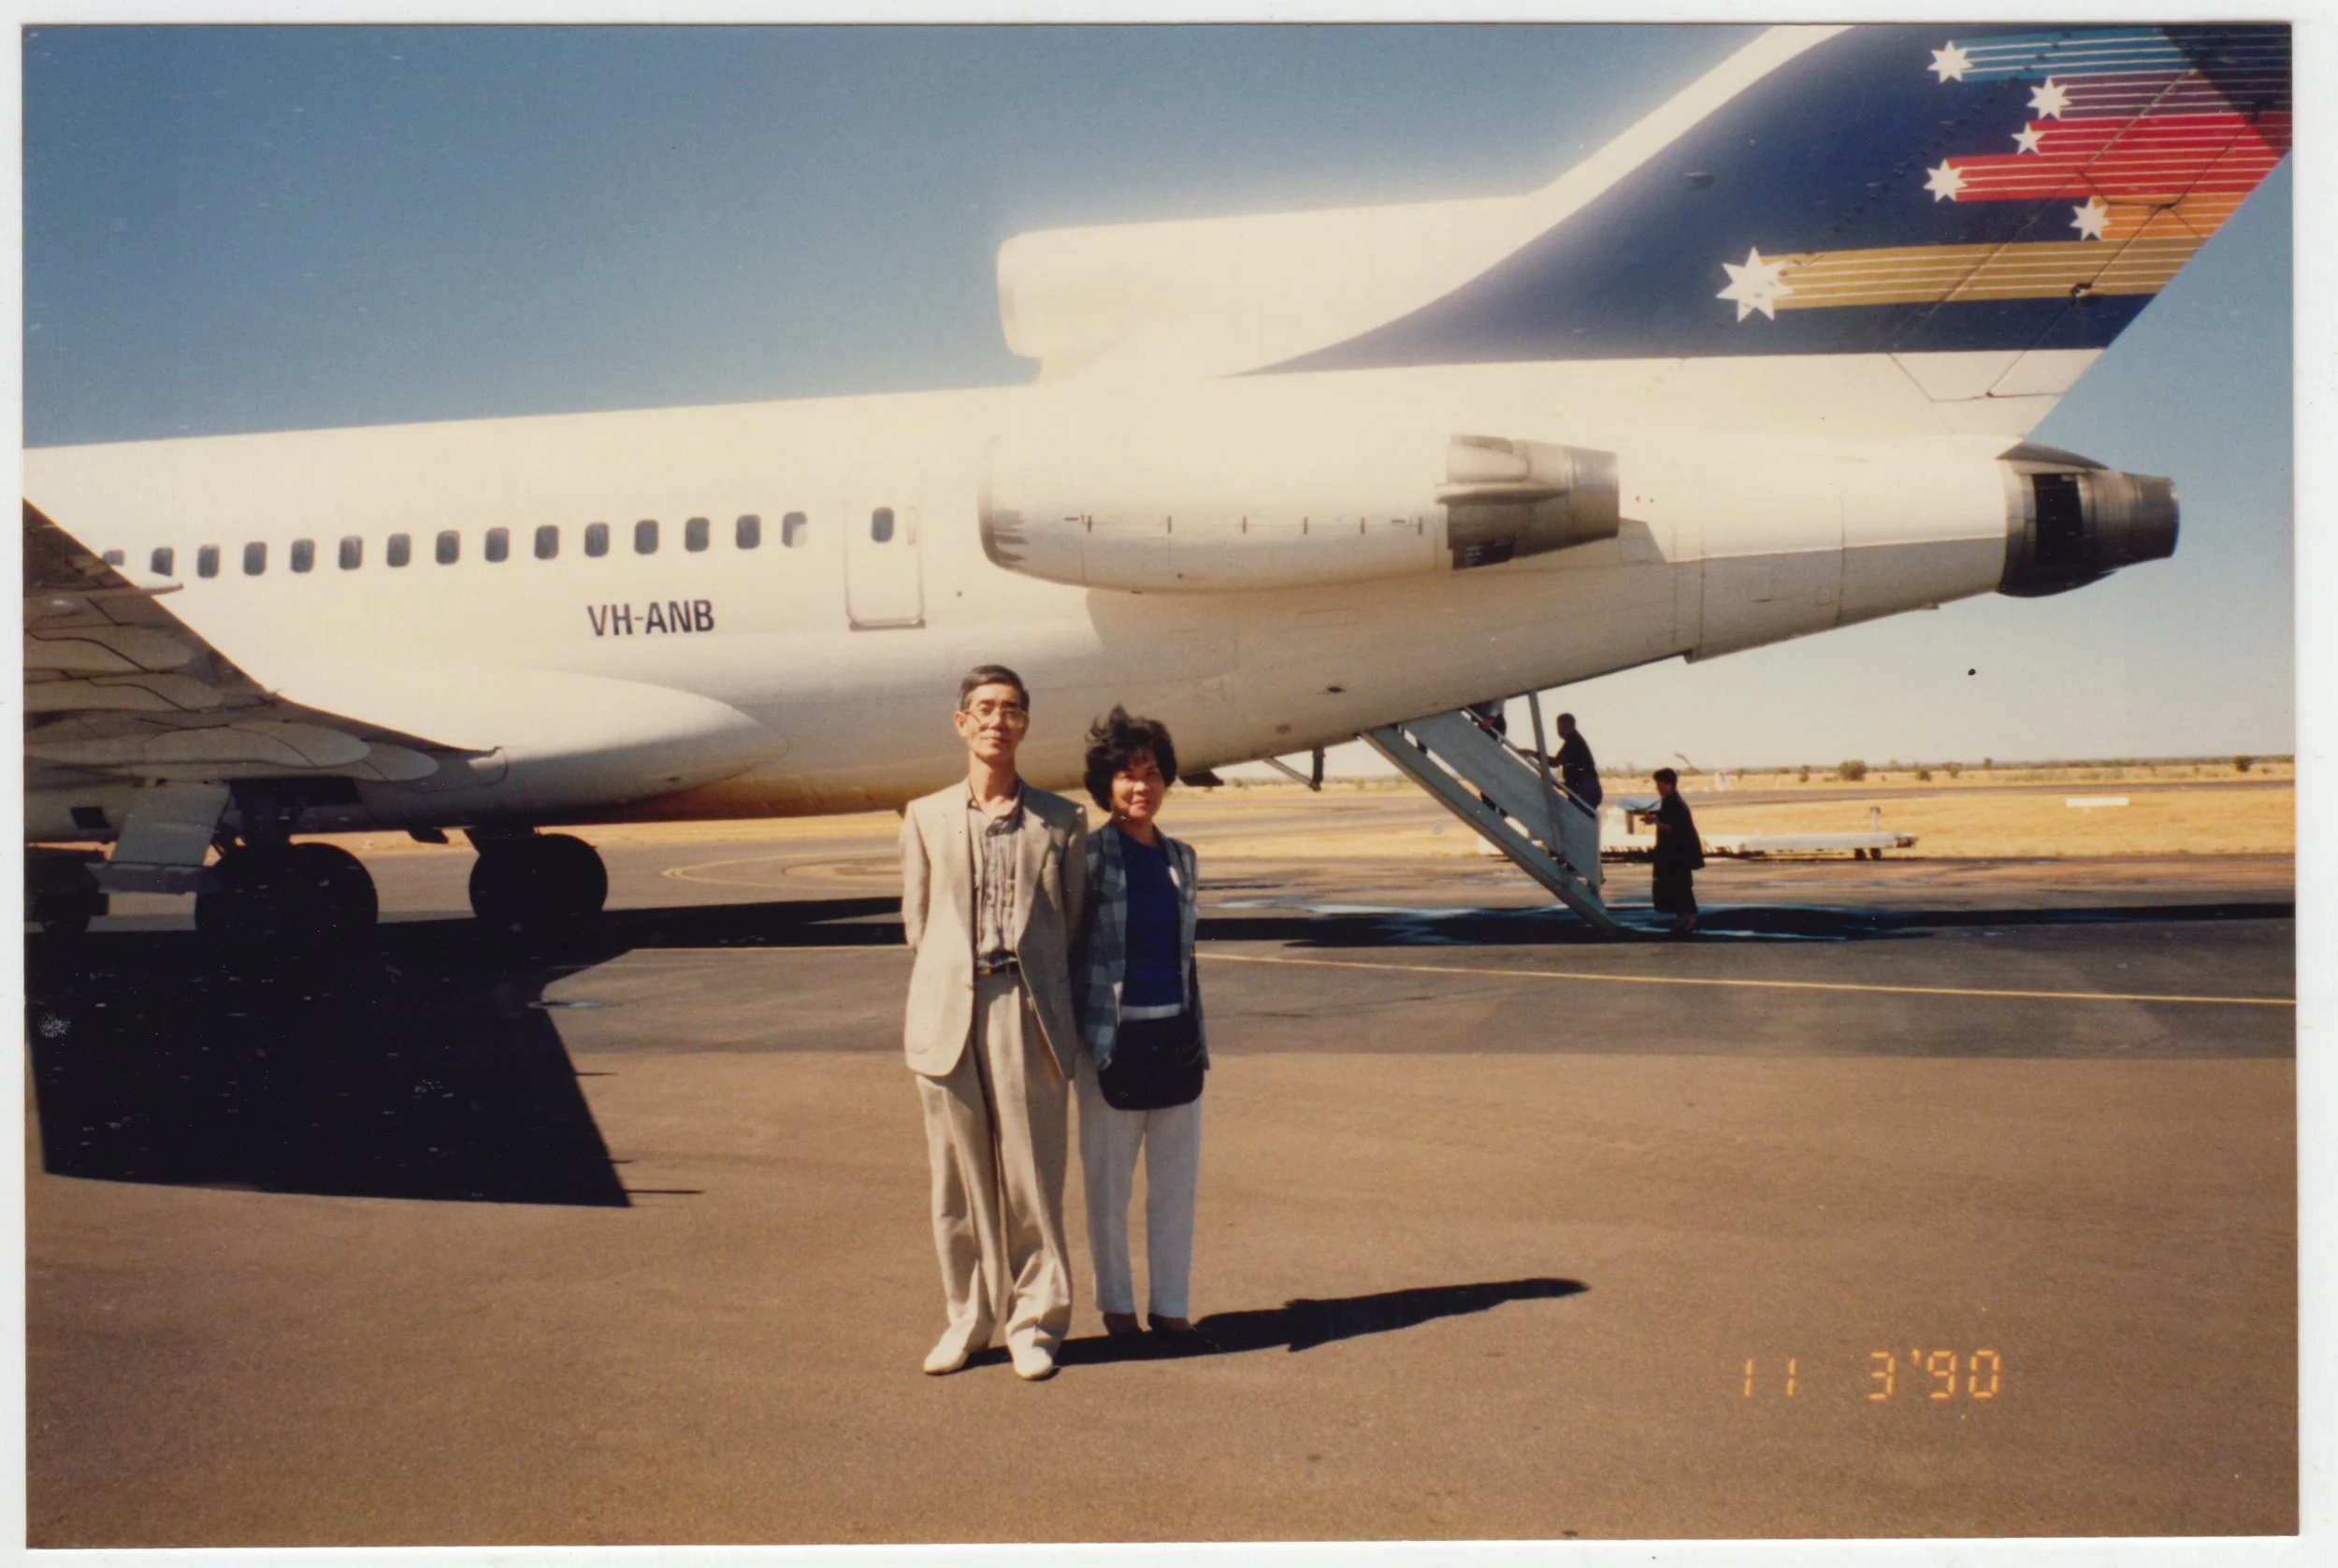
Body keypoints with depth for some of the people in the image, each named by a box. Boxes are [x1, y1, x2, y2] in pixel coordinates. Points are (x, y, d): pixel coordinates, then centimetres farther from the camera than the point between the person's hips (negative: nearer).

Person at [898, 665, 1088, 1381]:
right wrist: (950, 984, 6)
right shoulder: (925, 818, 8)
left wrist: (1052, 1006, 5)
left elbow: (1074, 925, 8)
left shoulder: (1062, 821, 5)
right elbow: (917, 925, 12)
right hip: (950, 1018, 1)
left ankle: (1034, 1321, 19)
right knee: (960, 1176, 8)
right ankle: (968, 1316, 24)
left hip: (1032, 1018, -1)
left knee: (1032, 1175, 3)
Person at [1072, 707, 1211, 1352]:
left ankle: (1169, 1307, 22)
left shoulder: (1180, 857, 10)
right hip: (1113, 1035, -5)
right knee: (1109, 1182, 8)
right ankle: (1116, 1305, 24)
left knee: (1178, 1179, 10)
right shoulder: (1090, 855, -7)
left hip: (1175, 1036, 5)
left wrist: (1199, 1035, 15)